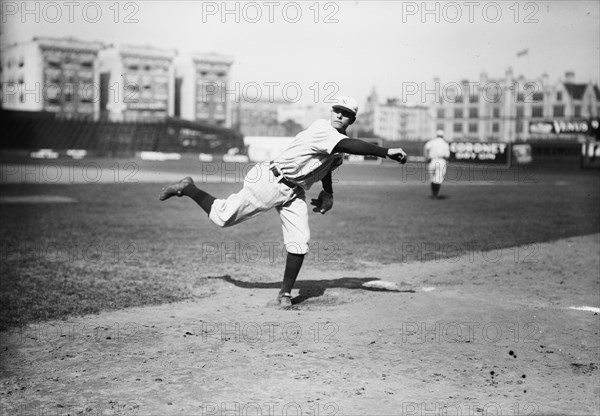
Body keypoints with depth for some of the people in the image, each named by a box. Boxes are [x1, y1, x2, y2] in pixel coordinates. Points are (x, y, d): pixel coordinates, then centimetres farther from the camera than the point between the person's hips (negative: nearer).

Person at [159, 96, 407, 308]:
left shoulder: (337, 143, 6)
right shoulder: (322, 129, -24)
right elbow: (350, 146, -42)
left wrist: (328, 194, 11)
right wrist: (386, 152, -47)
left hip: (294, 193, 8)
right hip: (270, 182, -8)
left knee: (299, 241, -8)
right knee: (222, 217, 2)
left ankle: (285, 293, 4)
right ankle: (188, 188, 28)